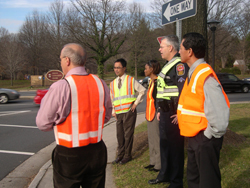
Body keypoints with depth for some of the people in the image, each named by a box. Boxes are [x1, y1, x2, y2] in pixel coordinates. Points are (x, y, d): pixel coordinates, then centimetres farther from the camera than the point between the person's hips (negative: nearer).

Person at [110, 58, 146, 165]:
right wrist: (113, 111, 9)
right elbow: (111, 99, 18)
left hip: (129, 112, -4)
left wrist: (136, 103, 0)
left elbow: (142, 91, 6)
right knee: (119, 135, 10)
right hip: (118, 113, 4)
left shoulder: (131, 80, 1)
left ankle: (127, 155, 15)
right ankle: (120, 155, 24)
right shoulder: (112, 83, 12)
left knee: (128, 135, 1)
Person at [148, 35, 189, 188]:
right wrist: (160, 110, 22)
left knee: (175, 147, 1)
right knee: (165, 145, 19)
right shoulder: (168, 65, 17)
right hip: (165, 112, 10)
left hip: (174, 115, -10)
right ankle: (165, 175, 35)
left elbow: (184, 91, -24)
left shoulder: (179, 65, -15)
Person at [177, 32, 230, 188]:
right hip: (194, 137, 10)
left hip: (204, 139, -9)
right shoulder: (193, 73, 8)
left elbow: (219, 111, -32)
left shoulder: (205, 75, -24)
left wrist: (210, 134, -20)